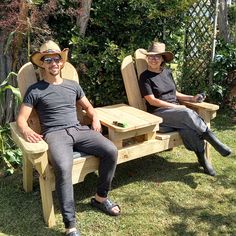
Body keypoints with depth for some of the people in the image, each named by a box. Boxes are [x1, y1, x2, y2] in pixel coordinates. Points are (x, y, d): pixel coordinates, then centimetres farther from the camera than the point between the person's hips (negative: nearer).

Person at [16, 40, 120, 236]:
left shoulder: (73, 86, 20)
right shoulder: (35, 90, 8)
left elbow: (88, 106, 30)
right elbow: (21, 118, 4)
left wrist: (95, 118, 8)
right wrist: (26, 130, -19)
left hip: (79, 130, 4)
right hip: (55, 134, -4)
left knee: (111, 151, -19)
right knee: (63, 168, -36)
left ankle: (100, 198, 1)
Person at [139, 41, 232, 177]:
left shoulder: (167, 72, 15)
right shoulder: (145, 77, -3)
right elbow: (152, 101, -11)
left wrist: (192, 98, 4)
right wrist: (175, 106, -15)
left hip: (176, 111, 5)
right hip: (158, 113, -5)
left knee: (187, 127, -30)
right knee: (187, 113, -32)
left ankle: (202, 157, -21)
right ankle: (213, 140, -23)